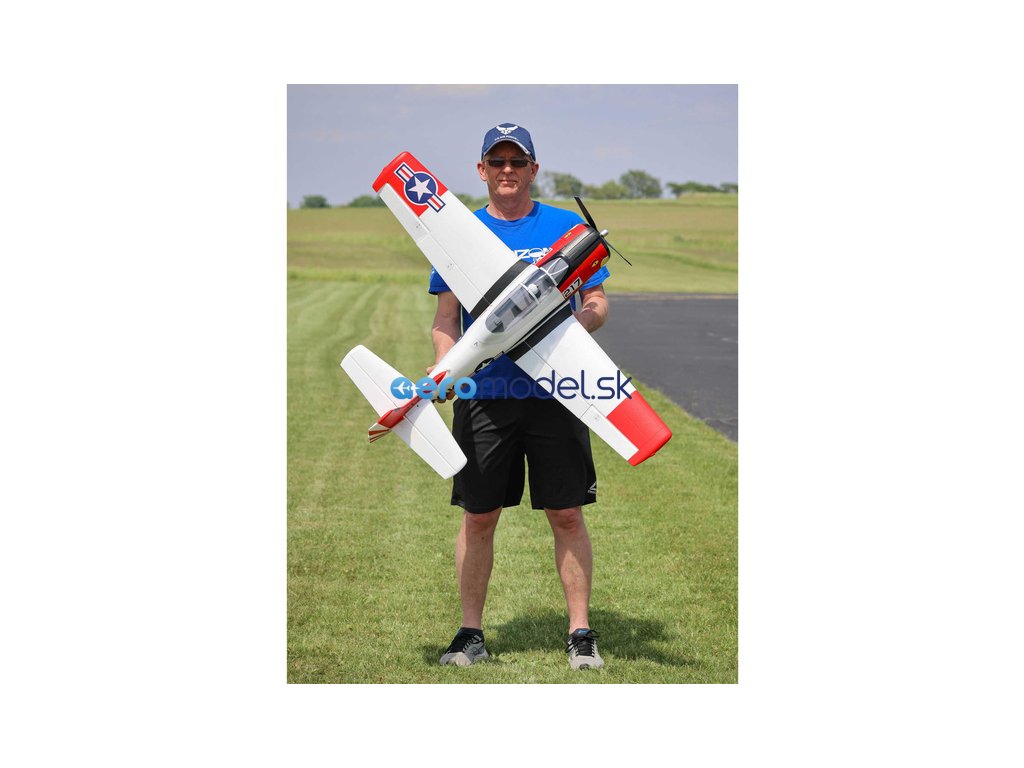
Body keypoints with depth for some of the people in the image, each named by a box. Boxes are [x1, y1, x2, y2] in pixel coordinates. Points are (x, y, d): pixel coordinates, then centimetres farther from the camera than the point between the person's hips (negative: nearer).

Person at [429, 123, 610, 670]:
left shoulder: (568, 228, 7)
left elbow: (598, 303, 7)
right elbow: (446, 316, 9)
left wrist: (581, 321, -16)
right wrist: (445, 362, -11)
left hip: (554, 392, -1)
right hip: (483, 394, 1)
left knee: (566, 515, 1)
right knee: (478, 516, 5)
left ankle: (580, 634, 11)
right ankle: (470, 632, 17)